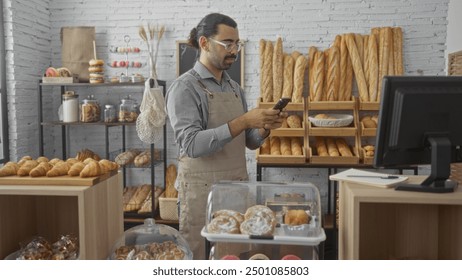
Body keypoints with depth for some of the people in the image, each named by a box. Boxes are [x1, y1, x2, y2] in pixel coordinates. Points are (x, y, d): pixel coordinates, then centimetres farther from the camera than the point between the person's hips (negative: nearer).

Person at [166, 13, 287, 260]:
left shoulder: (235, 88, 11)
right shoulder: (184, 88, -10)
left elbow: (249, 142, 13)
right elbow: (192, 144, -22)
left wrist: (264, 128, -8)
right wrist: (243, 121, -26)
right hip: (202, 190, -6)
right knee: (201, 259, 6)